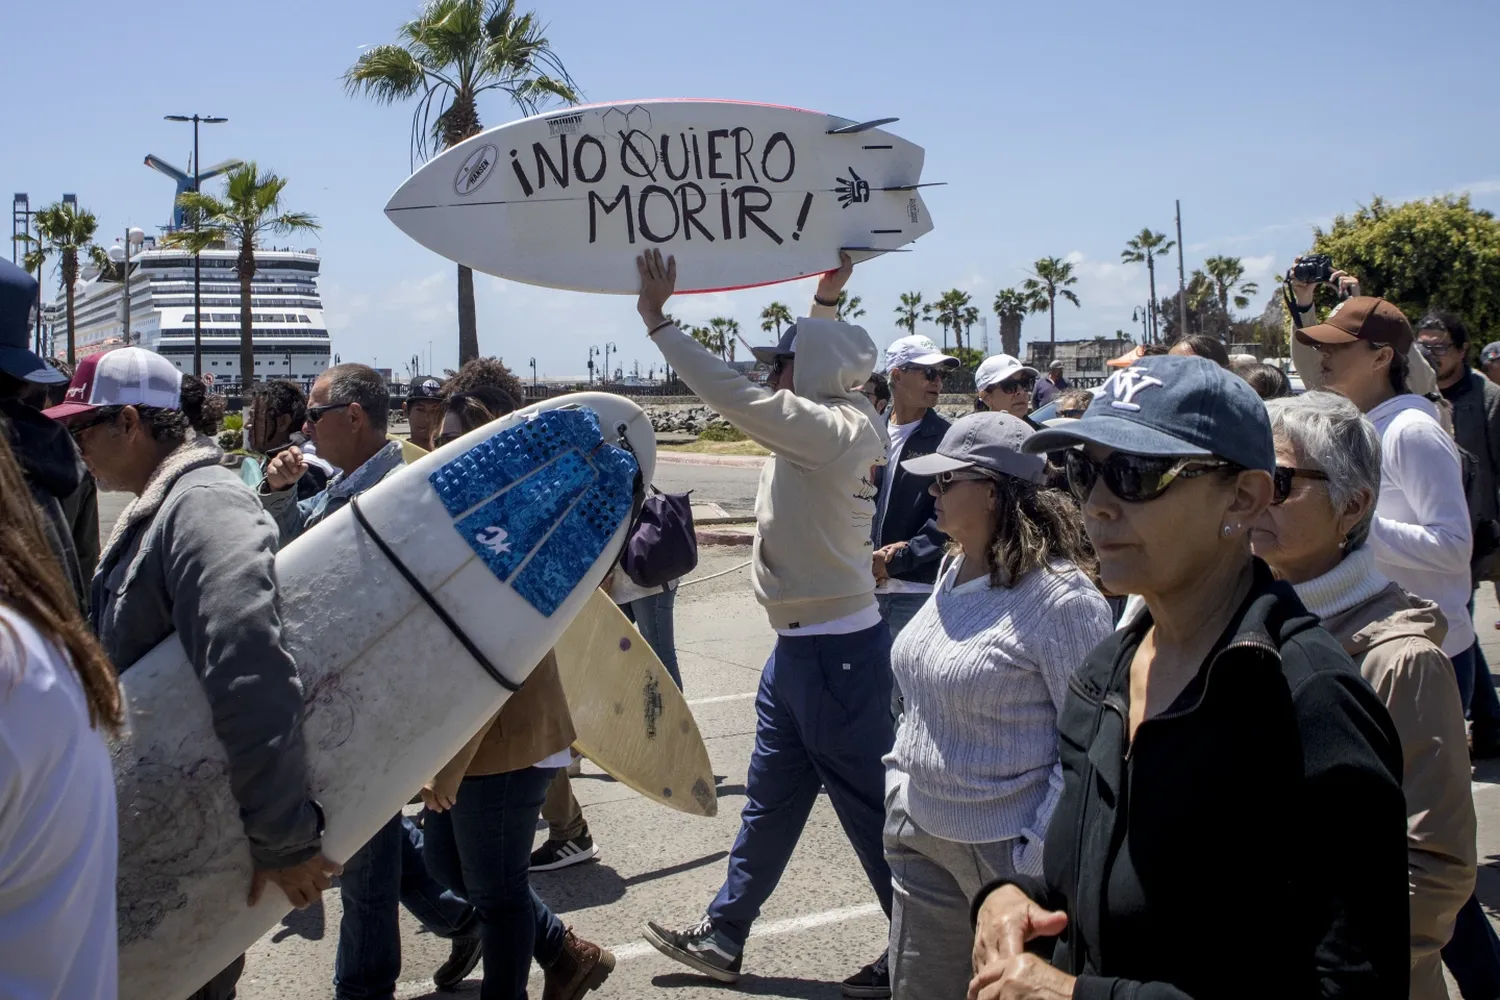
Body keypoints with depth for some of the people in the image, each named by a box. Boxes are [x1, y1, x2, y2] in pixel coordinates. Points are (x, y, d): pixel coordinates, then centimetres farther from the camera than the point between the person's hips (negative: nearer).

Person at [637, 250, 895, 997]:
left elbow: (736, 395, -25)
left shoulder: (830, 429, -18)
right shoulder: (830, 422, 9)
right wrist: (825, 300, 29)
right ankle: (722, 939, 30)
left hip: (837, 653, -10)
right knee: (769, 802, 18)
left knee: (868, 808, 2)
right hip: (799, 648, 10)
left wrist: (658, 322, -19)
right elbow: (817, 356, 29)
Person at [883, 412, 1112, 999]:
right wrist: (901, 782, 15)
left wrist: (1037, 857, -18)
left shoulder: (1059, 598, -20)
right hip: (922, 835, 8)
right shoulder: (954, 571, 6)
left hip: (1005, 850, -8)